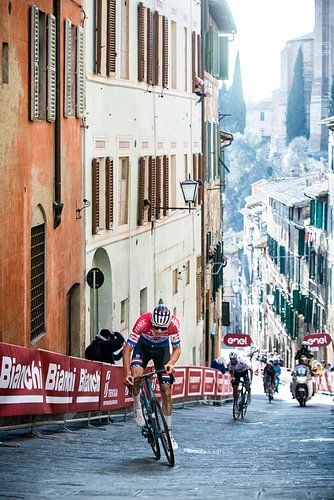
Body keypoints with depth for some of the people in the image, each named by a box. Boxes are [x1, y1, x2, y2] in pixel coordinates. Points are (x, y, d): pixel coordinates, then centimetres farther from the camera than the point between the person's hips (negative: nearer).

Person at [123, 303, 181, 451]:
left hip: (162, 349, 1)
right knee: (136, 374, -33)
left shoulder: (174, 324, -32)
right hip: (143, 346, -1)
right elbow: (127, 348, -30)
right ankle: (137, 407, -6)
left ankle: (168, 432, 9)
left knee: (166, 391, -3)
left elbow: (177, 348, -15)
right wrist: (127, 373, -40)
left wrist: (171, 363, -36)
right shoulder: (143, 322, -38)